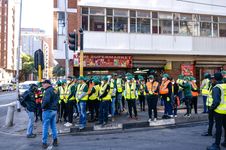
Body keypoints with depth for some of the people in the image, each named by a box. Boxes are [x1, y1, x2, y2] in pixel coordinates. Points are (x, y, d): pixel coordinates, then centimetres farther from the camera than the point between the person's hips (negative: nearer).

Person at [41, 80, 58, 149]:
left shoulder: (48, 91, -17)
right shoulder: (54, 90, 12)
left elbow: (46, 100, -28)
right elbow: (57, 99, 19)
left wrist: (43, 107, -15)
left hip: (48, 110, -9)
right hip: (54, 110, 9)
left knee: (45, 127, 2)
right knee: (53, 126, 14)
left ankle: (44, 142, 9)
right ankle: (55, 141, 18)